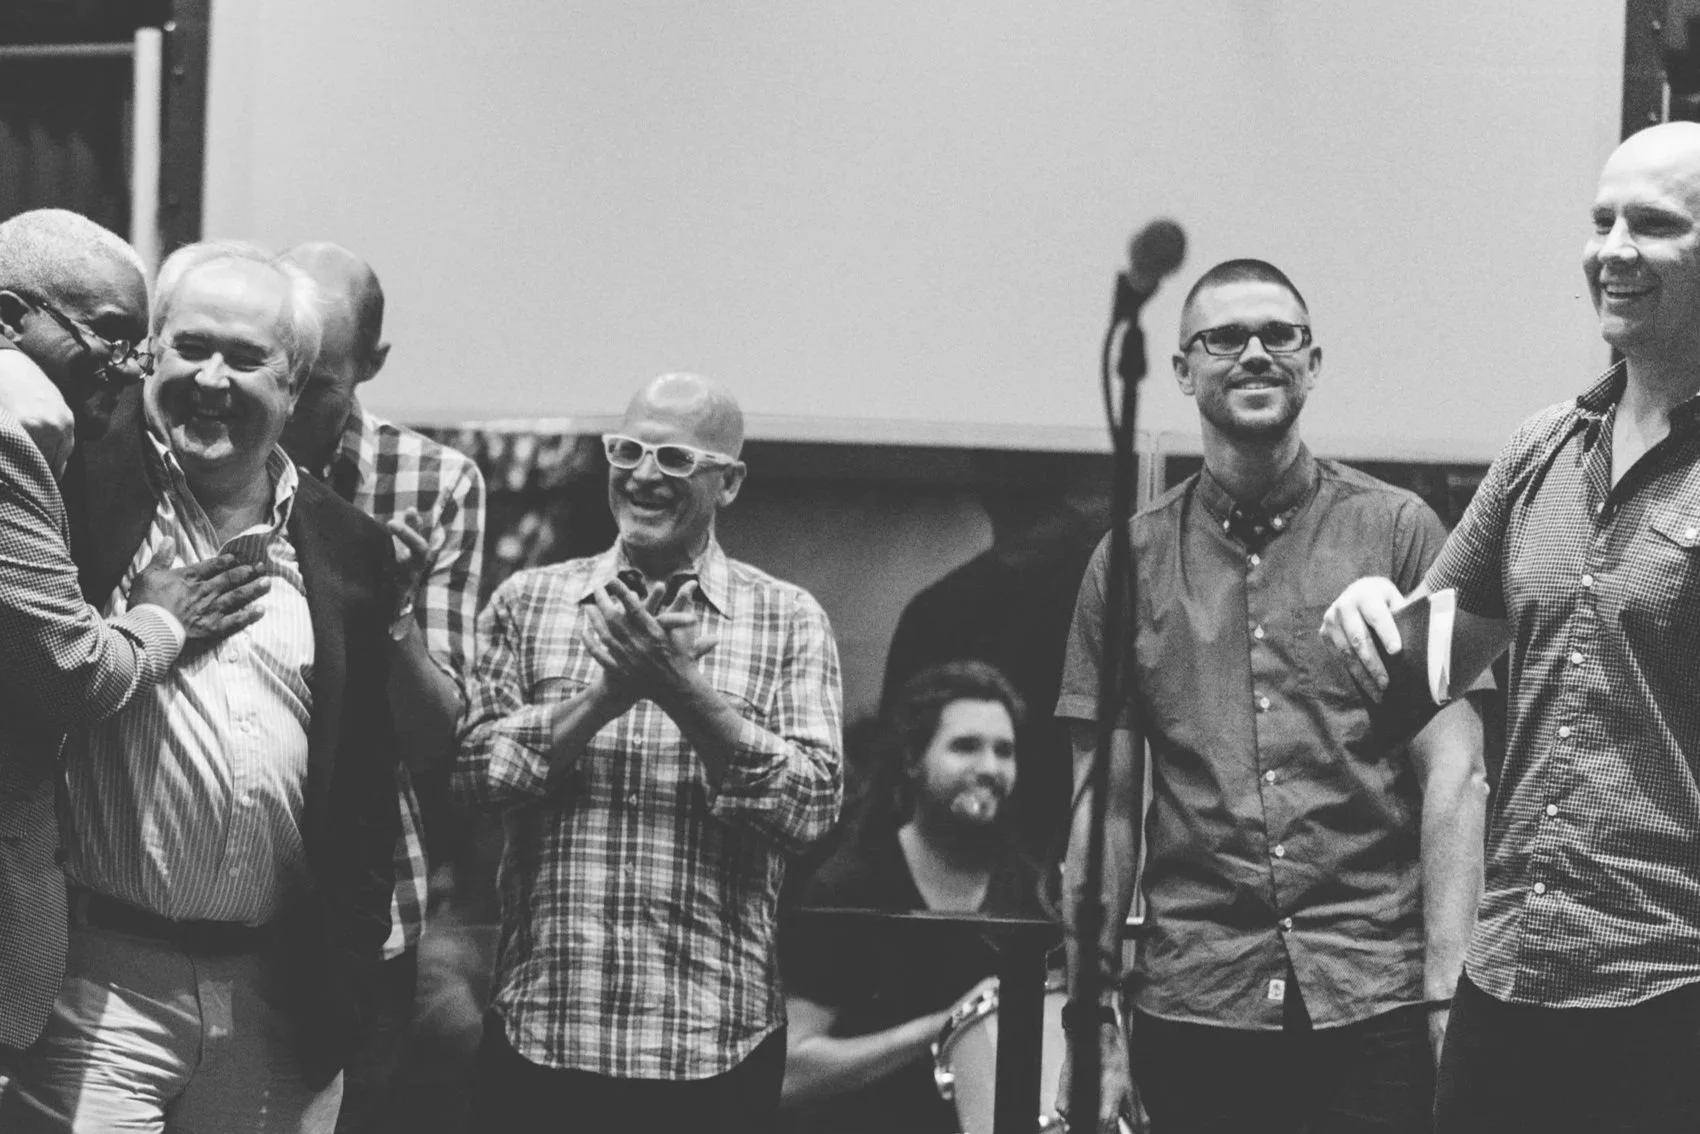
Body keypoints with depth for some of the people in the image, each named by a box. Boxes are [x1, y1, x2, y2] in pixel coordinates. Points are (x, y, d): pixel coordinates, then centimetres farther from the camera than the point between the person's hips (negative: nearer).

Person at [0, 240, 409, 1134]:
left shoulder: (346, 552, 12)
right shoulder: (90, 485, 0)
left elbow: (367, 791, 13)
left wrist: (346, 987, 8)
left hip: (277, 1003, 4)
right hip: (100, 981, -4)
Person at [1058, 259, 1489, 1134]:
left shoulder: (1397, 531, 4)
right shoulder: (1130, 561, 9)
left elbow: (1454, 774, 0)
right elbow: (1104, 807, 9)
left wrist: (1451, 992, -9)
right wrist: (1093, 1021, 3)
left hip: (1375, 1000, -1)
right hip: (1193, 1011, 2)